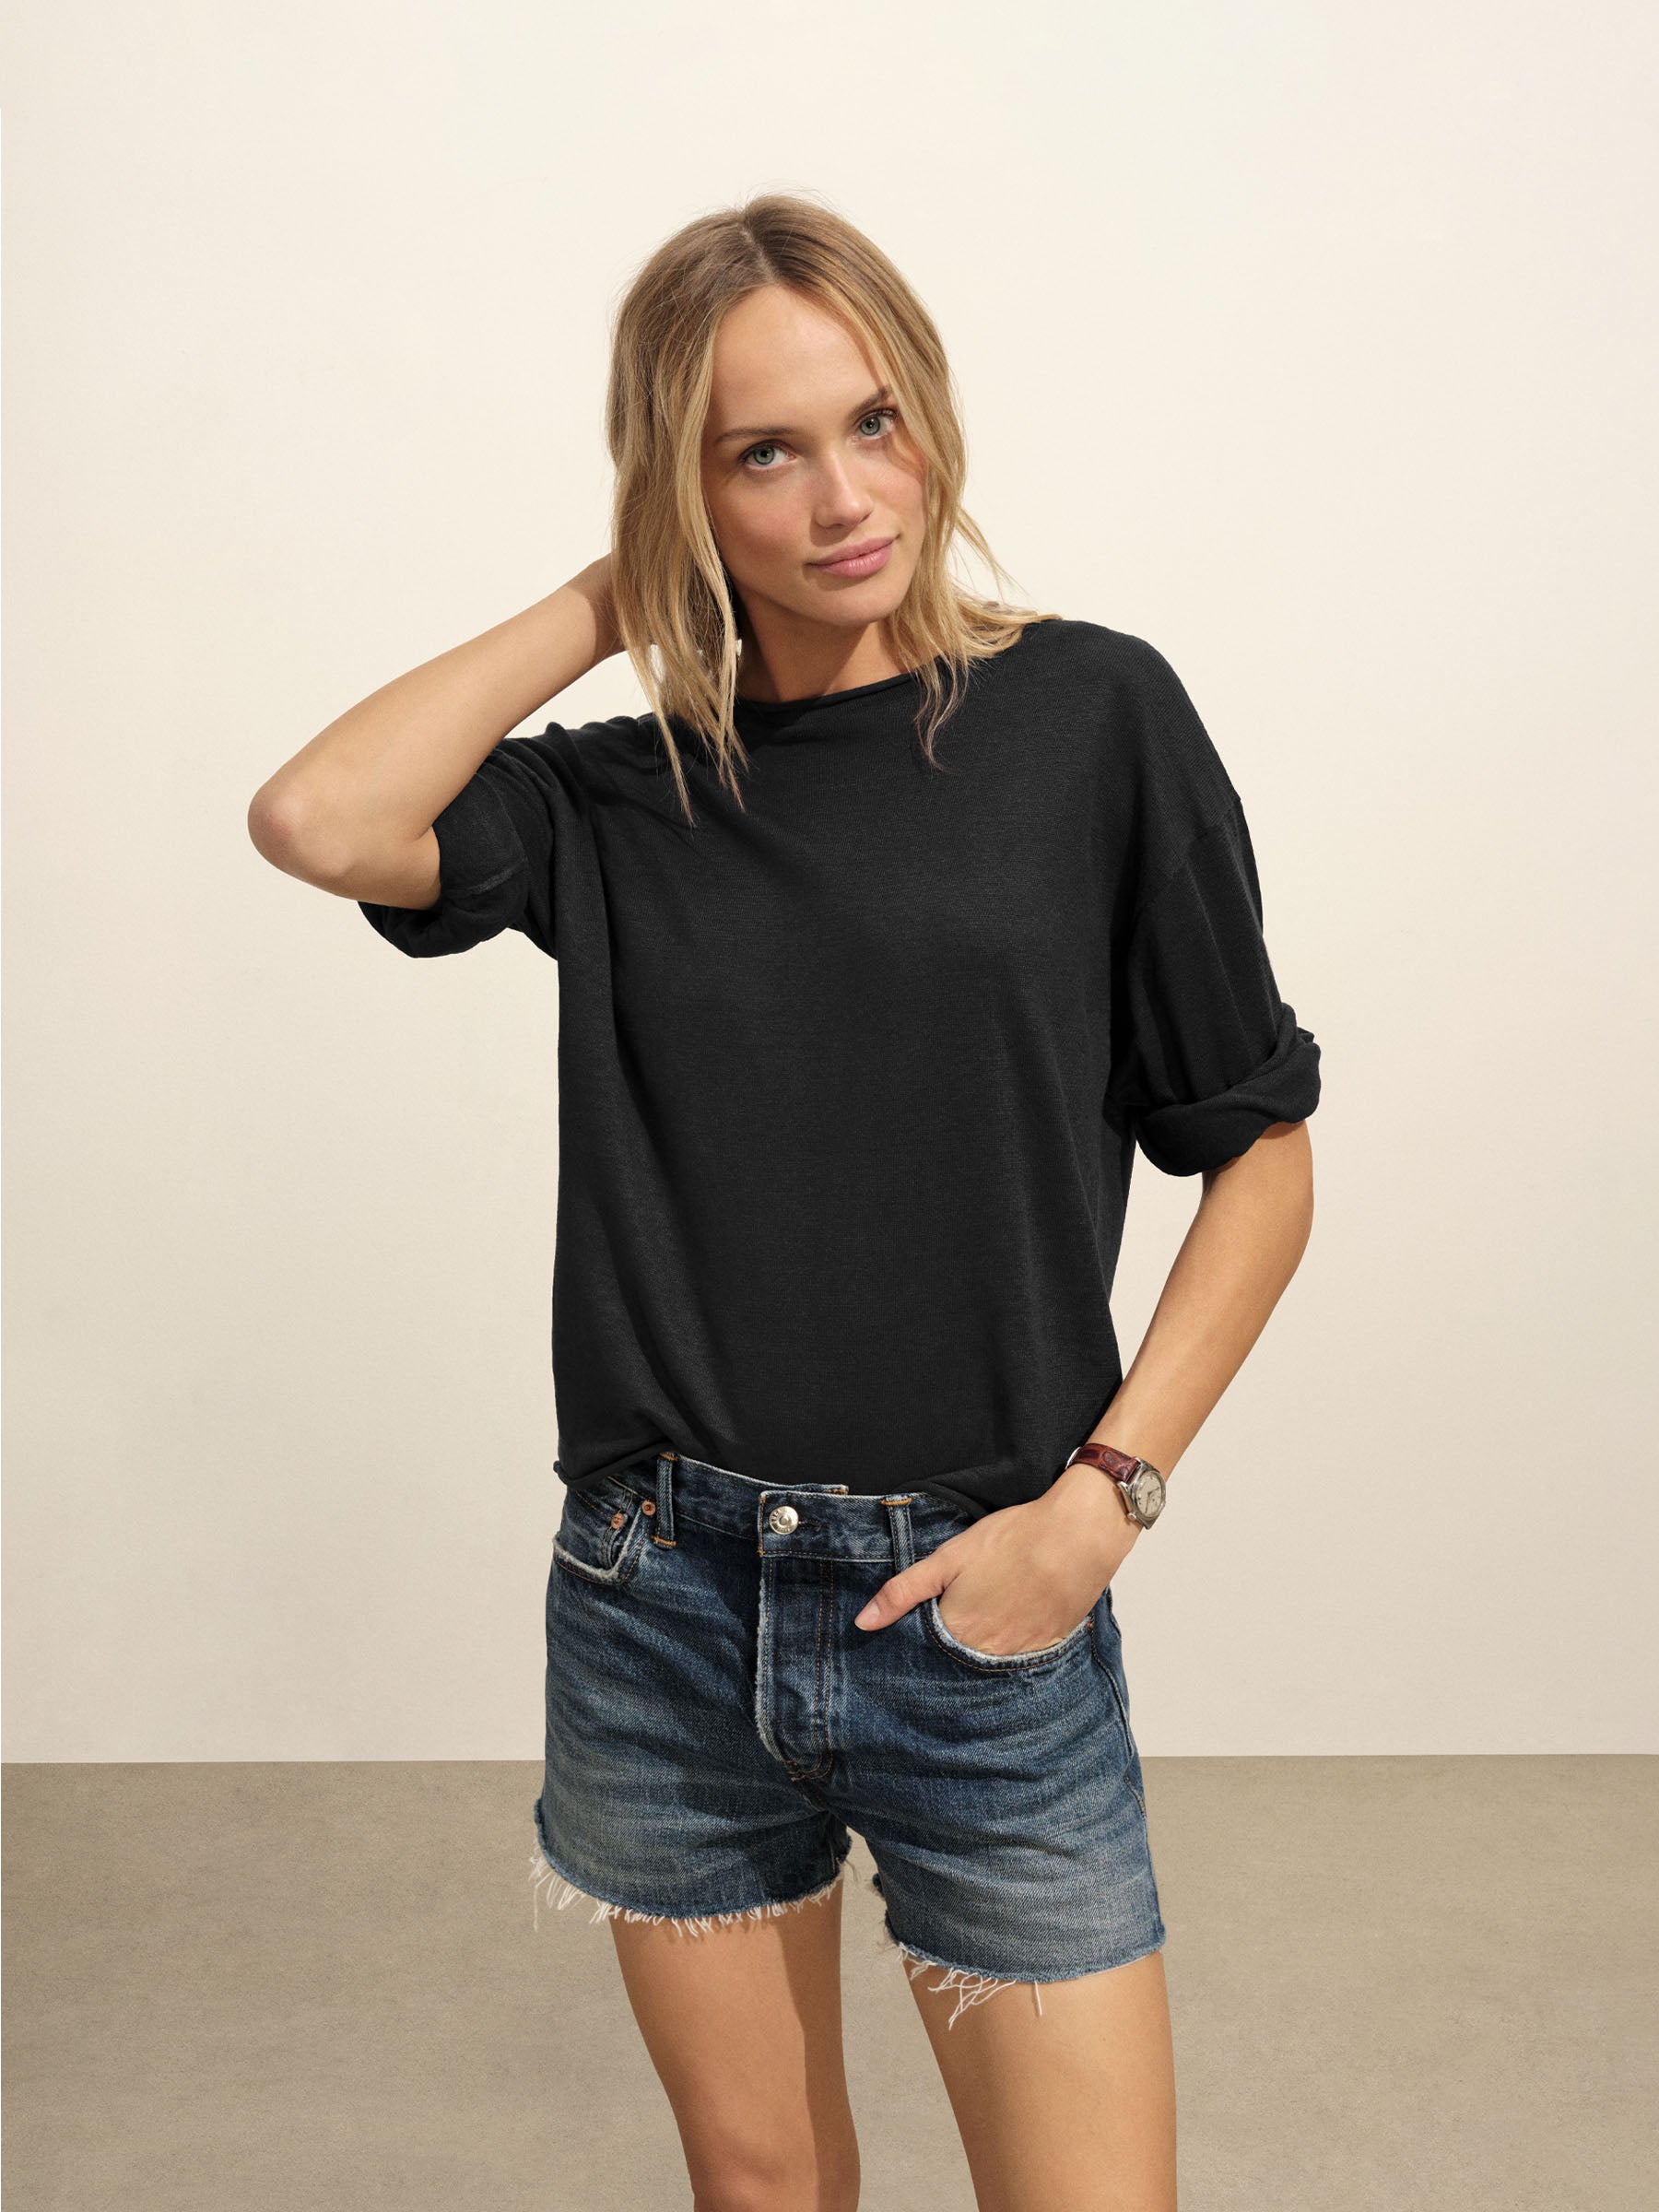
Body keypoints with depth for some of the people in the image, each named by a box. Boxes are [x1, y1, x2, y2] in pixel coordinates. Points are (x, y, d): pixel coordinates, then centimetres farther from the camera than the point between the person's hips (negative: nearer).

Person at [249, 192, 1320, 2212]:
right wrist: (606, 600, -4)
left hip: (981, 1612, -2)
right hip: (662, 1608, 2)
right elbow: (317, 820, -16)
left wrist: (1106, 1494, -9)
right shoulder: (617, 796, 3)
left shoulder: (1090, 716, -3)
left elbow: (1261, 1147, 0)